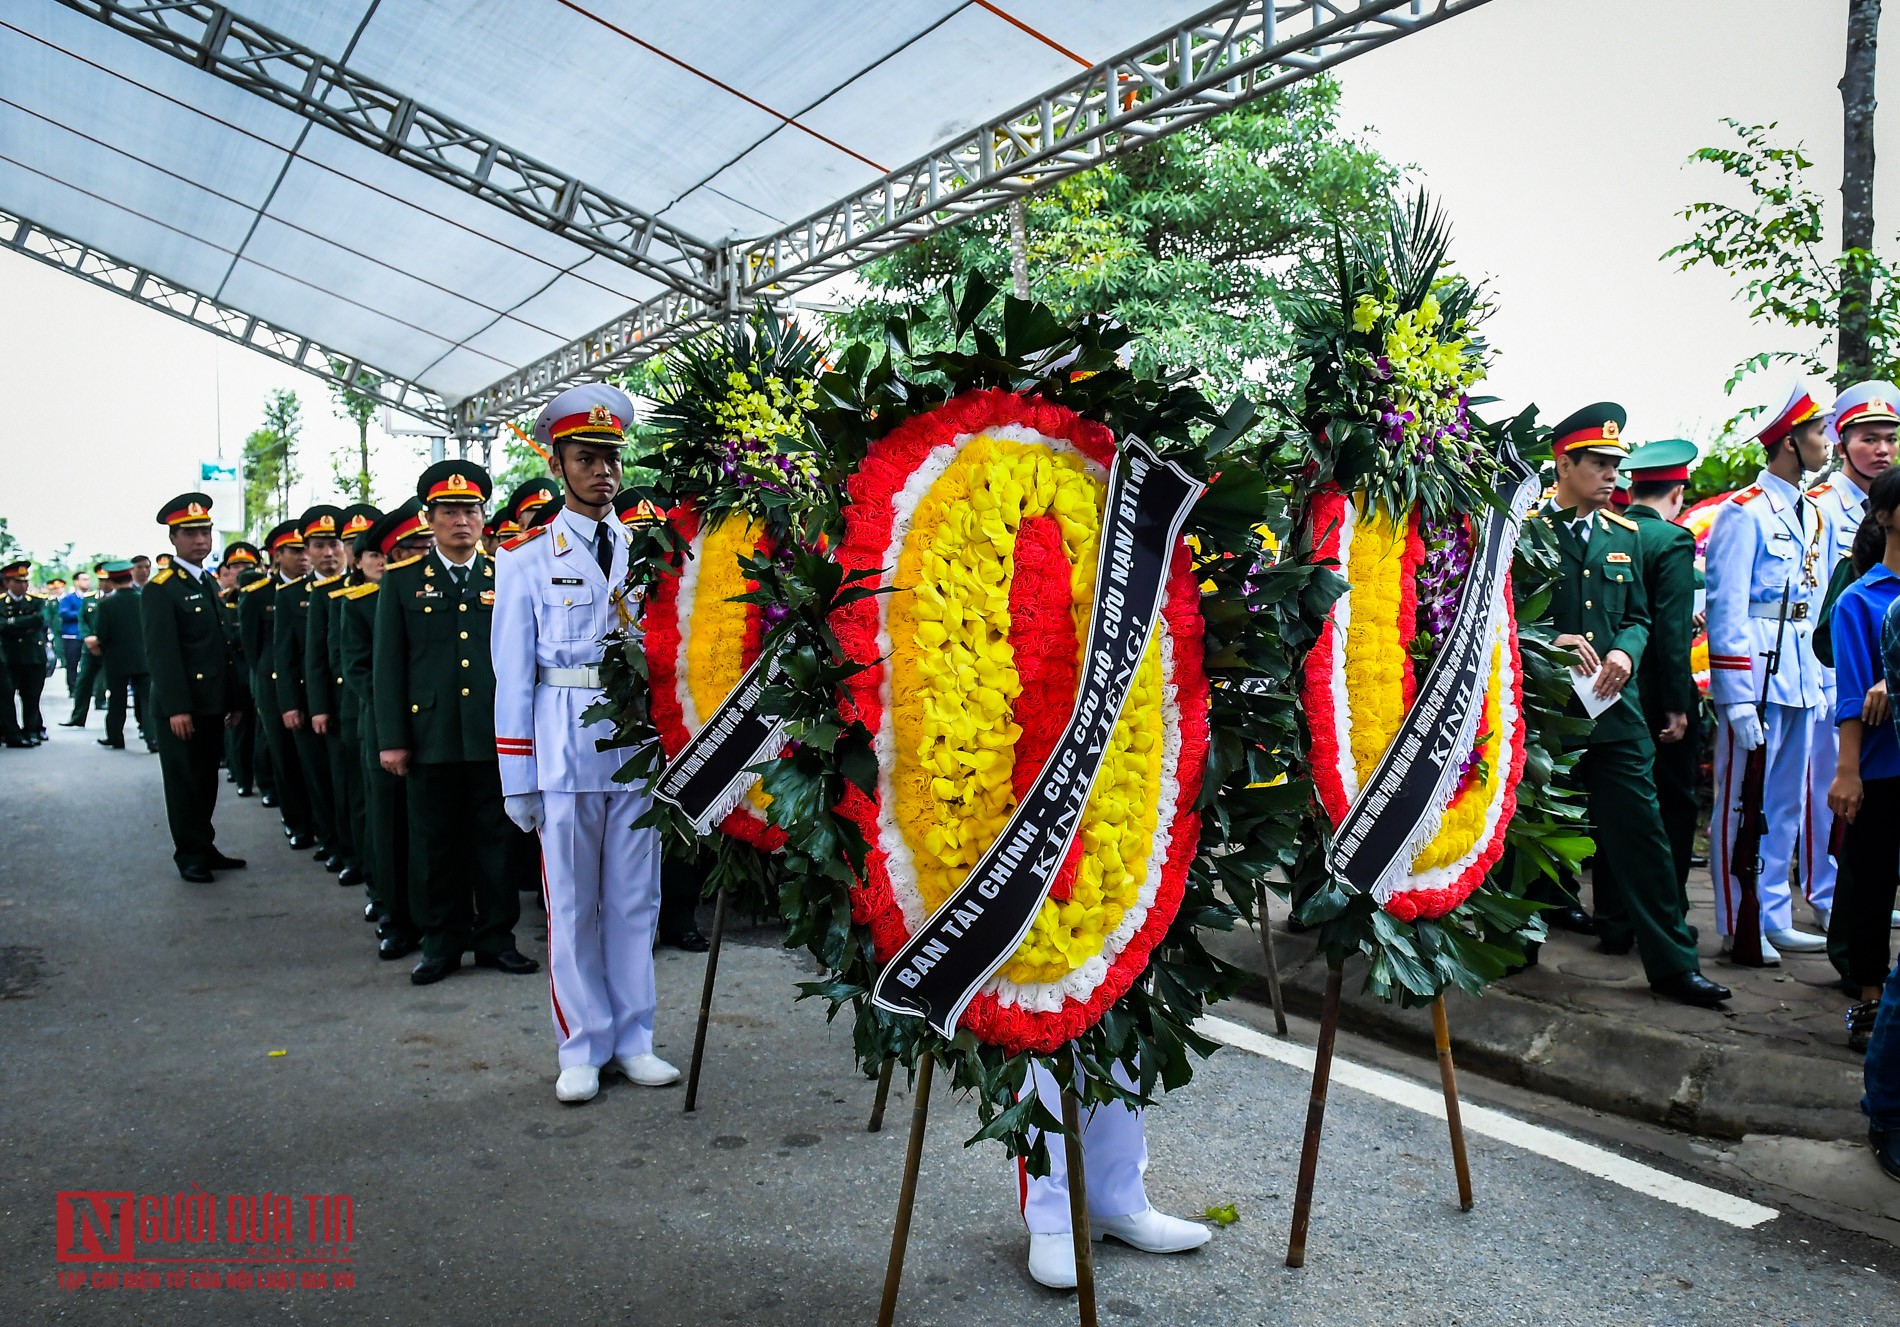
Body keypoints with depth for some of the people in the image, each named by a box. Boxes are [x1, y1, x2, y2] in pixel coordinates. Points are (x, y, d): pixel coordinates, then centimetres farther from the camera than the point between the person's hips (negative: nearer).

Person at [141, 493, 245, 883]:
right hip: (181, 707, -7)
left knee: (207, 779, 13)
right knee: (184, 781, 3)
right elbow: (161, 654, -16)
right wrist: (177, 708, -21)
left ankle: (205, 847, 22)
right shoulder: (160, 589, -11)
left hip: (212, 704, 7)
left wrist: (233, 700, 13)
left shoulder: (210, 584, 14)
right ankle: (190, 855, 12)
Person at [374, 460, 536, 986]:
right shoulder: (403, 581, 7)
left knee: (495, 839, 6)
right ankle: (442, 940, 19)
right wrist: (391, 738, 0)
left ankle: (495, 937, 18)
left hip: (497, 736, 0)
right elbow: (388, 664, 5)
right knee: (435, 842, 7)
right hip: (431, 737, 0)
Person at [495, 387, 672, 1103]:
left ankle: (634, 1041, 21)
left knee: (636, 900, 9)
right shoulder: (528, 560, 3)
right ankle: (581, 1050, 18)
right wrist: (517, 778, -3)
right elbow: (513, 675, 1)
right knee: (572, 904, 5)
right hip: (565, 748, -2)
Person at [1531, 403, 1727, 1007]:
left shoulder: (1623, 536, 13)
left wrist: (1625, 651, -4)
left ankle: (1672, 963, 12)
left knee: (1640, 835, 4)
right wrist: (1549, 643, -19)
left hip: (1613, 709, 5)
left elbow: (1636, 615, 16)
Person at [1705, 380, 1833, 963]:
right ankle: (1740, 927, 9)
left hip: (1800, 673, 8)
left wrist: (1817, 677, 12)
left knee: (1787, 802, 13)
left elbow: (1815, 602, 19)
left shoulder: (1810, 512, 16)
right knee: (1742, 801, 0)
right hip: (1755, 671, -8)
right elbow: (1726, 608, -14)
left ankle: (1774, 918, 23)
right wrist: (1738, 698, -18)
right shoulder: (1745, 511, -9)